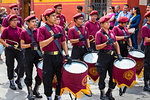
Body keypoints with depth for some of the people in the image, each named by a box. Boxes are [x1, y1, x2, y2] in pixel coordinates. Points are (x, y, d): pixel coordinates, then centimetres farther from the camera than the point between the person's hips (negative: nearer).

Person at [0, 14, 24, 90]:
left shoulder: (19, 29, 8)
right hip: (9, 50, -3)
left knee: (22, 65, -9)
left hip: (19, 50, 3)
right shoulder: (6, 30, -2)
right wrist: (8, 45, -17)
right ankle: (12, 83, 21)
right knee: (10, 67, 6)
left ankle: (19, 80, 11)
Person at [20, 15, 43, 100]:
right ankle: (30, 93, 16)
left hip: (38, 53, 3)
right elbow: (22, 45, -3)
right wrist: (30, 45, -20)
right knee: (29, 74, 3)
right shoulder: (24, 32, -2)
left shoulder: (38, 31, 5)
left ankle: (36, 91, 21)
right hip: (29, 54, -3)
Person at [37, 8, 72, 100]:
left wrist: (67, 55, 3)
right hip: (48, 57, -4)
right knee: (48, 79, 5)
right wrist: (53, 37, -22)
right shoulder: (42, 29, -5)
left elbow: (63, 42, 11)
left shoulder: (59, 28, 9)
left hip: (59, 56, 4)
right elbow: (41, 44, -14)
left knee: (60, 77, 9)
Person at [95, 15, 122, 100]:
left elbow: (116, 44, 14)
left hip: (112, 55, 6)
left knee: (114, 75, 7)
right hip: (103, 56, -6)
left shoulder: (111, 32, 11)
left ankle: (109, 93, 24)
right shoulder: (99, 33, -7)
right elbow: (97, 47, -12)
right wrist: (106, 43, -24)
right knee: (103, 76, 3)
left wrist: (119, 54, 3)